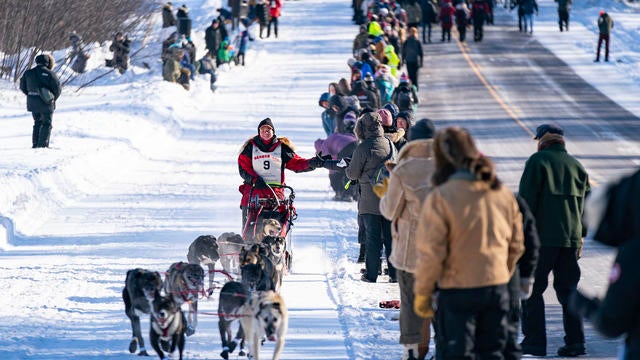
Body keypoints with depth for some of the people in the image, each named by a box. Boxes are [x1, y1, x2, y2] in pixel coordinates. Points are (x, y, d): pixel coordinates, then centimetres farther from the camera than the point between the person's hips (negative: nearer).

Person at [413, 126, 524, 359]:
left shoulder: (440, 197, -14)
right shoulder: (503, 193, 5)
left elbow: (431, 254, -14)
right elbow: (516, 246, 12)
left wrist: (422, 292, -3)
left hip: (457, 291, -5)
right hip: (497, 289, 5)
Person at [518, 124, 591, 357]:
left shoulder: (538, 161, -4)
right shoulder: (577, 166, 14)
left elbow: (527, 199, -10)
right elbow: (586, 204, 16)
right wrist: (580, 237, 20)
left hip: (543, 236, -6)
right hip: (571, 238, 6)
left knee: (532, 289, 1)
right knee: (568, 290, 10)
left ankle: (534, 341, -4)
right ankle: (575, 341, 5)